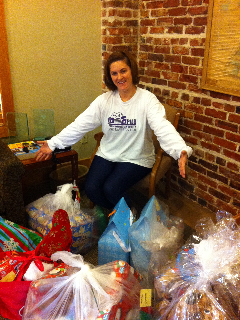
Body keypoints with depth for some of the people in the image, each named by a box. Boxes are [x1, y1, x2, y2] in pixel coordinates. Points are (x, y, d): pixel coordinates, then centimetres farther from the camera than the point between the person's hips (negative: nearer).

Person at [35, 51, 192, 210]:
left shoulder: (147, 99, -11)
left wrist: (181, 151, -44)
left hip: (136, 159, -4)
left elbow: (163, 128, -25)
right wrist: (52, 144, -8)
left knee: (111, 189, -22)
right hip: (107, 154, 4)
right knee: (91, 188, -13)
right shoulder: (104, 100, 1)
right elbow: (80, 125, -1)